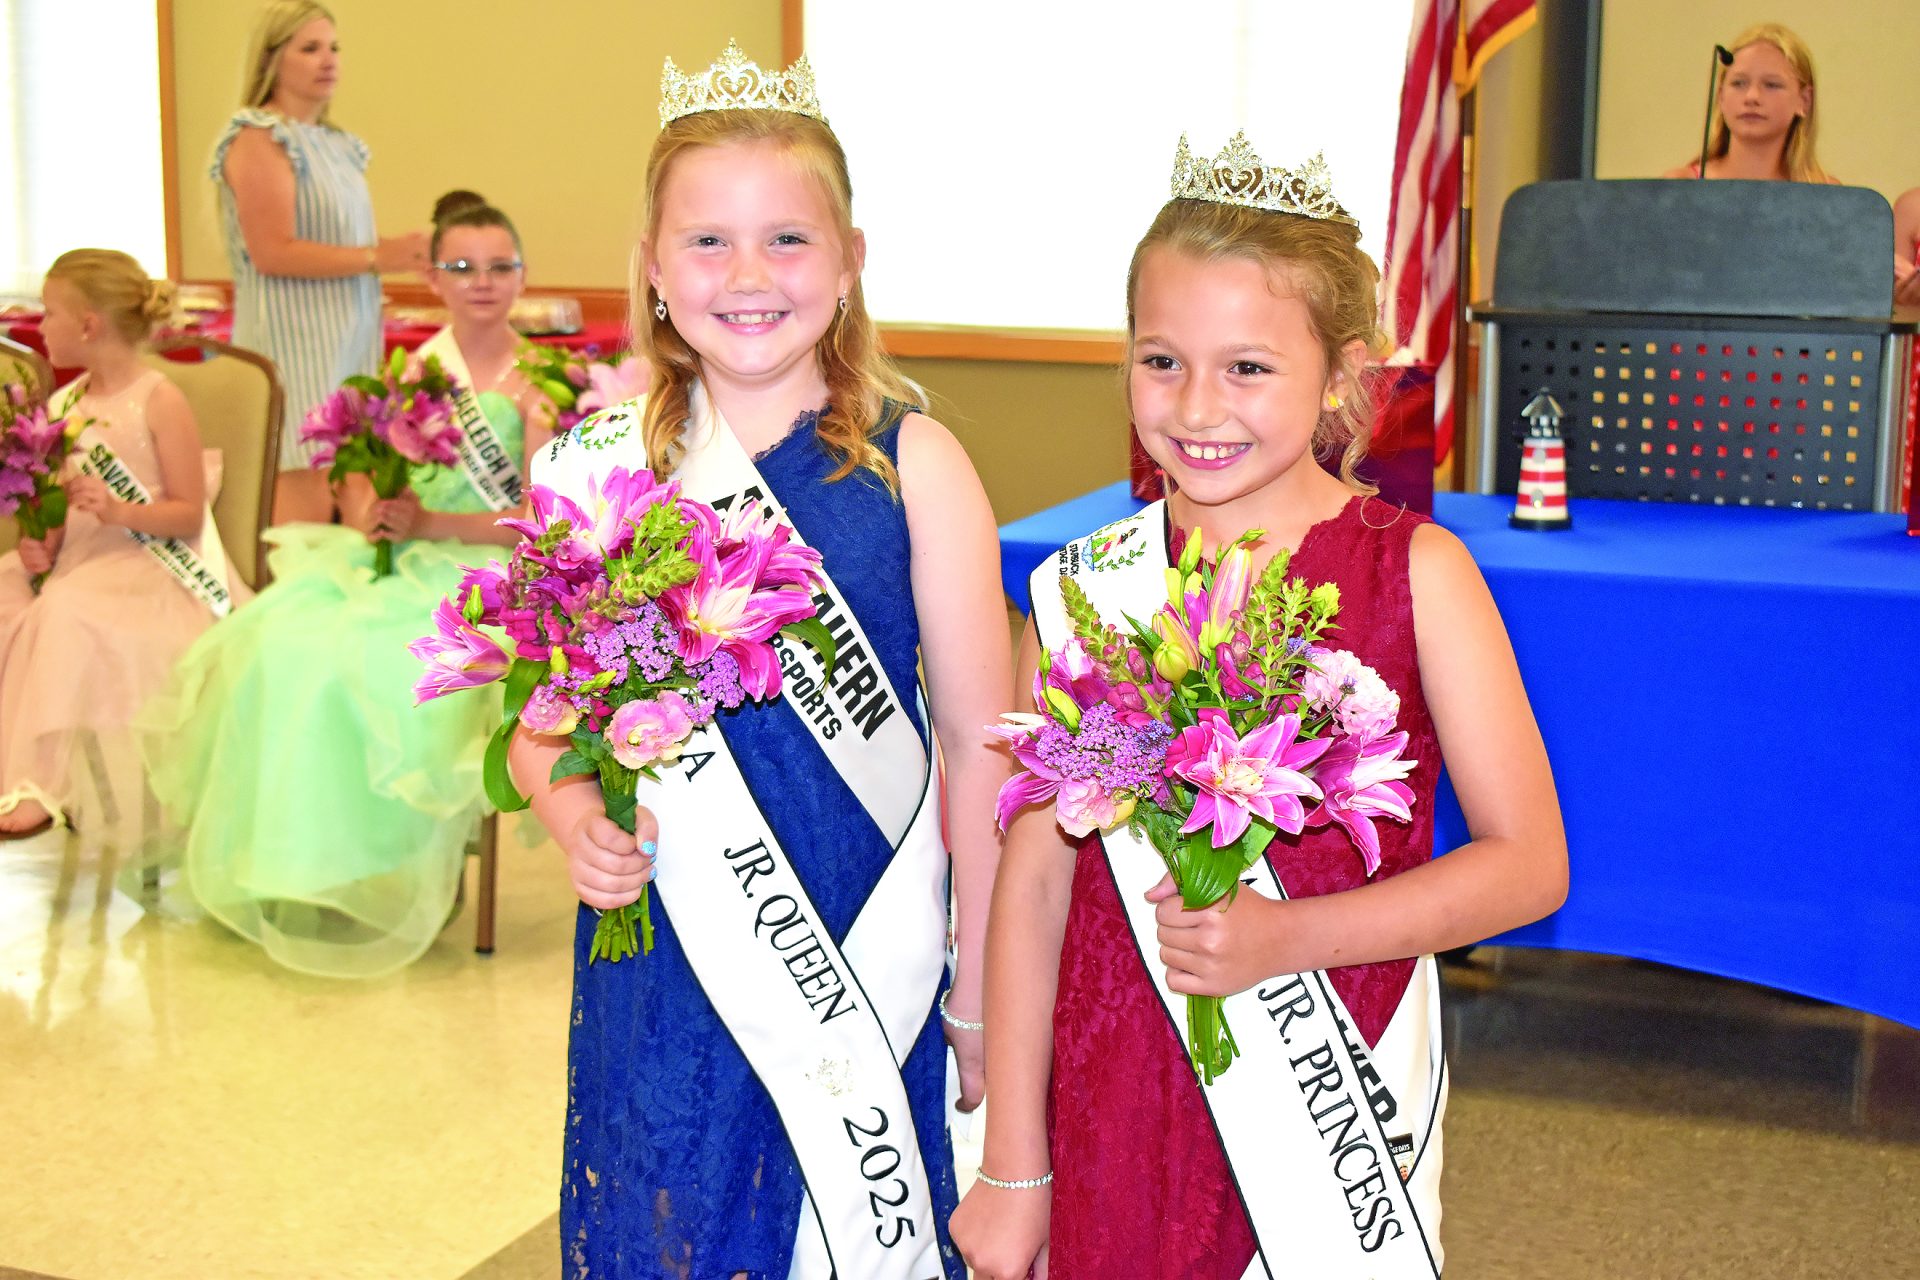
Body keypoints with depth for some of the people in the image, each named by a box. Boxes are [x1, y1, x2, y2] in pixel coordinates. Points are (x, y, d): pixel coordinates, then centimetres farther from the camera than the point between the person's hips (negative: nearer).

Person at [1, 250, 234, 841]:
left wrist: (119, 512, -25)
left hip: (151, 565, -7)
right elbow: (63, 504, 16)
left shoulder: (159, 402, -9)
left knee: (64, 612, -31)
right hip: (81, 558, 7)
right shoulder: (66, 404, 10)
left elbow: (189, 513, -9)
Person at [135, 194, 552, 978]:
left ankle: (371, 879, -11)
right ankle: (287, 862, -7)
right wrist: (368, 515, -11)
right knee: (280, 641, -19)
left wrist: (430, 523, -17)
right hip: (397, 561, 6)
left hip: (480, 575, -5)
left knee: (347, 661, -27)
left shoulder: (536, 379, -4)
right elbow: (359, 478, 12)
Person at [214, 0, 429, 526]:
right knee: (307, 503, -13)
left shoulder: (335, 144, 17)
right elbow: (273, 253, -17)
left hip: (346, 339, 8)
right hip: (295, 342, -8)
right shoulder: (259, 140, -8)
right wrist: (376, 257, -18)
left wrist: (402, 252, 13)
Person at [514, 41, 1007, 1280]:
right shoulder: (596, 470, -1)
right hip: (662, 976, 2)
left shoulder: (912, 465, -8)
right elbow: (541, 717, 9)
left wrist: (982, 996, -4)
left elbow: (980, 743, -5)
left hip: (871, 972, -2)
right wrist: (573, 813, -13)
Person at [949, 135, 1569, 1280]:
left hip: (1344, 1101, -1)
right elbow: (1032, 880, 0)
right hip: (1118, 1114, 1)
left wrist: (1292, 937, -18)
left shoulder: (1414, 570, -6)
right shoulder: (1084, 591, -3)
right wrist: (1013, 1168, 1)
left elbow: (1529, 863, -5)